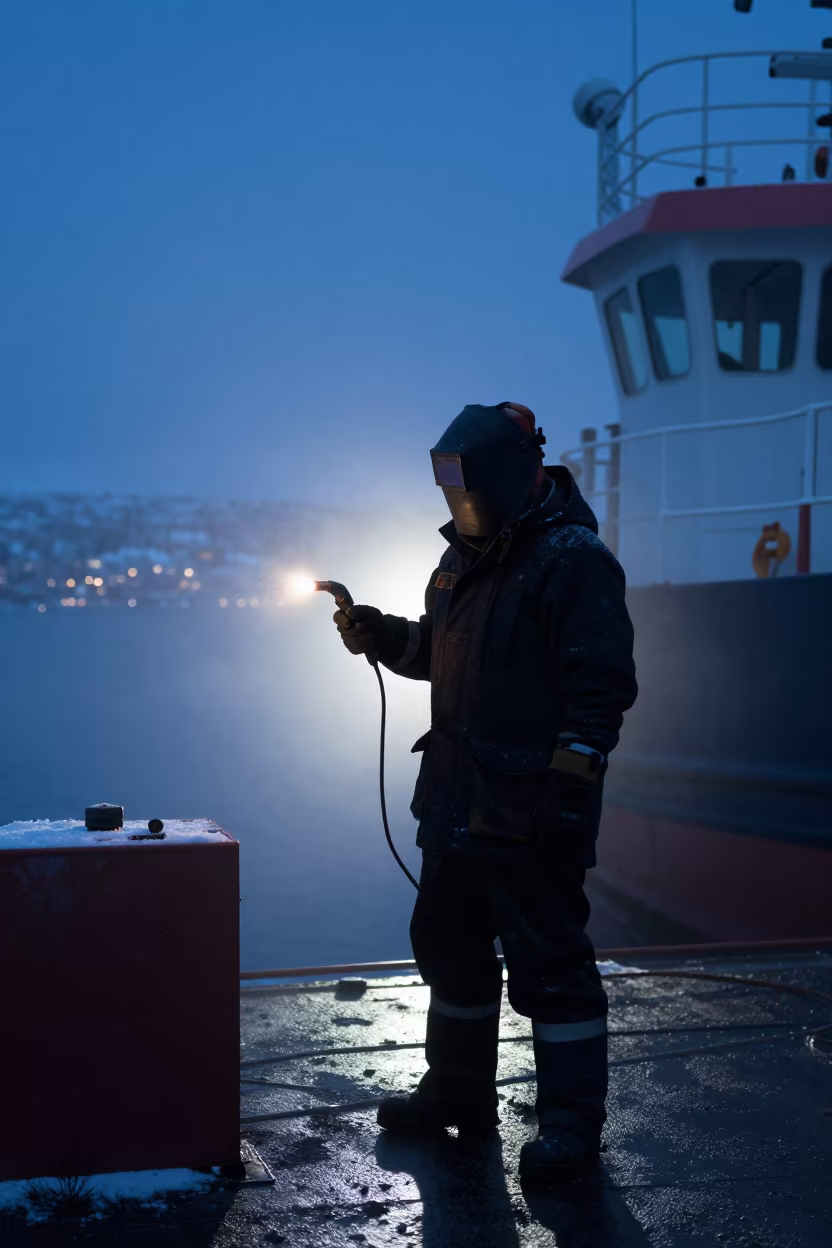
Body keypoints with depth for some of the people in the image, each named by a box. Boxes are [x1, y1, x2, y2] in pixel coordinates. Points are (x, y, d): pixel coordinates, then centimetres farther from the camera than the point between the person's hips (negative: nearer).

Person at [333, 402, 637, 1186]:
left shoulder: (572, 559, -14)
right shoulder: (465, 557, 13)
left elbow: (602, 684, -18)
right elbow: (433, 652, 25)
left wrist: (569, 784, -23)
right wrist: (380, 634, 7)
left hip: (531, 809, -9)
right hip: (457, 800, 9)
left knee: (547, 959, -3)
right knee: (449, 944, 17)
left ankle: (571, 1121, 9)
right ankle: (458, 1092, 33)